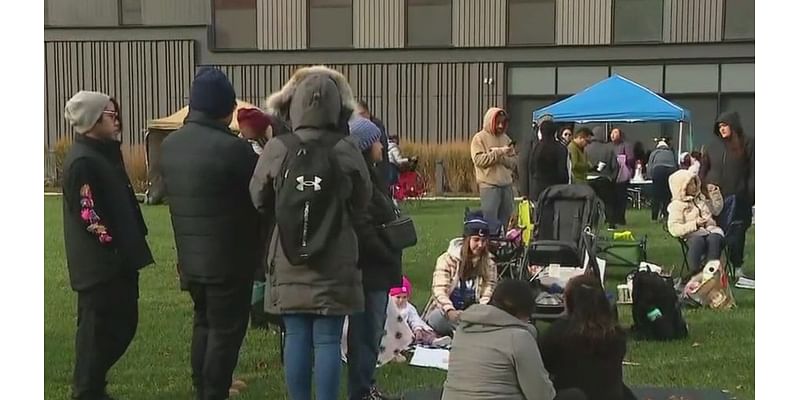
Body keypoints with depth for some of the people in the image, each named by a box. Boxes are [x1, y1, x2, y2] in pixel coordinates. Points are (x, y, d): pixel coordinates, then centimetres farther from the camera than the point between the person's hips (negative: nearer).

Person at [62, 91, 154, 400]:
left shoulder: (106, 153, 15)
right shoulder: (82, 162, -17)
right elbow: (89, 216, -22)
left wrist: (130, 248, 16)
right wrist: (113, 246, -17)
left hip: (117, 261, 10)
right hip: (99, 264, -10)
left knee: (123, 324, 17)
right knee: (98, 329, -1)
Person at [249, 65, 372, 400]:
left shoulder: (277, 148, -10)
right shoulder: (347, 151, -11)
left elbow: (259, 201, 4)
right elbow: (362, 203, 4)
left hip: (289, 261, 1)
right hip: (334, 263, -1)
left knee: (297, 338, 9)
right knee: (328, 341, 4)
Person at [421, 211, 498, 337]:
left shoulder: (489, 265, 4)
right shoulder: (447, 259, -4)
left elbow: (487, 296, -4)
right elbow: (439, 290, -15)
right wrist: (450, 311, -35)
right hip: (445, 313, -2)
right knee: (438, 318, -37)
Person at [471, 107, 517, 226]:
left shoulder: (506, 139, 14)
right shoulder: (479, 138, -1)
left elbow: (514, 162, 8)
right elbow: (479, 159, -15)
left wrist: (501, 157, -12)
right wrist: (499, 152, -16)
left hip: (507, 185, 5)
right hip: (489, 186, -5)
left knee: (506, 221, 9)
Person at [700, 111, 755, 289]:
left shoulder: (747, 144, 1)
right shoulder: (713, 146, 9)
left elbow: (752, 172, -3)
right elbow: (703, 171, 12)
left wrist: (750, 196, -10)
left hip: (736, 200, -2)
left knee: (736, 235, -1)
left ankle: (738, 272, 6)